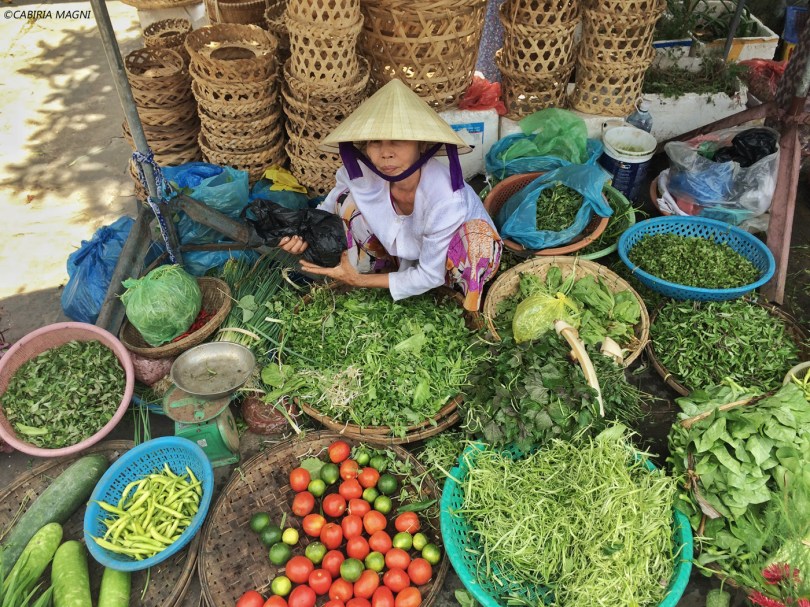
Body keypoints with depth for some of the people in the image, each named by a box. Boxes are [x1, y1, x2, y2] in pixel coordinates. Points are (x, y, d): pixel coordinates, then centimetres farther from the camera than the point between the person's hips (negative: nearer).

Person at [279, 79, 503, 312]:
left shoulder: (446, 200, -38)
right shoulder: (362, 172, -26)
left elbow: (430, 276, -27)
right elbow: (328, 209, -4)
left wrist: (361, 281, -27)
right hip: (402, 251, 4)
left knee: (479, 237, -38)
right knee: (348, 197, -17)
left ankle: (472, 317, -11)